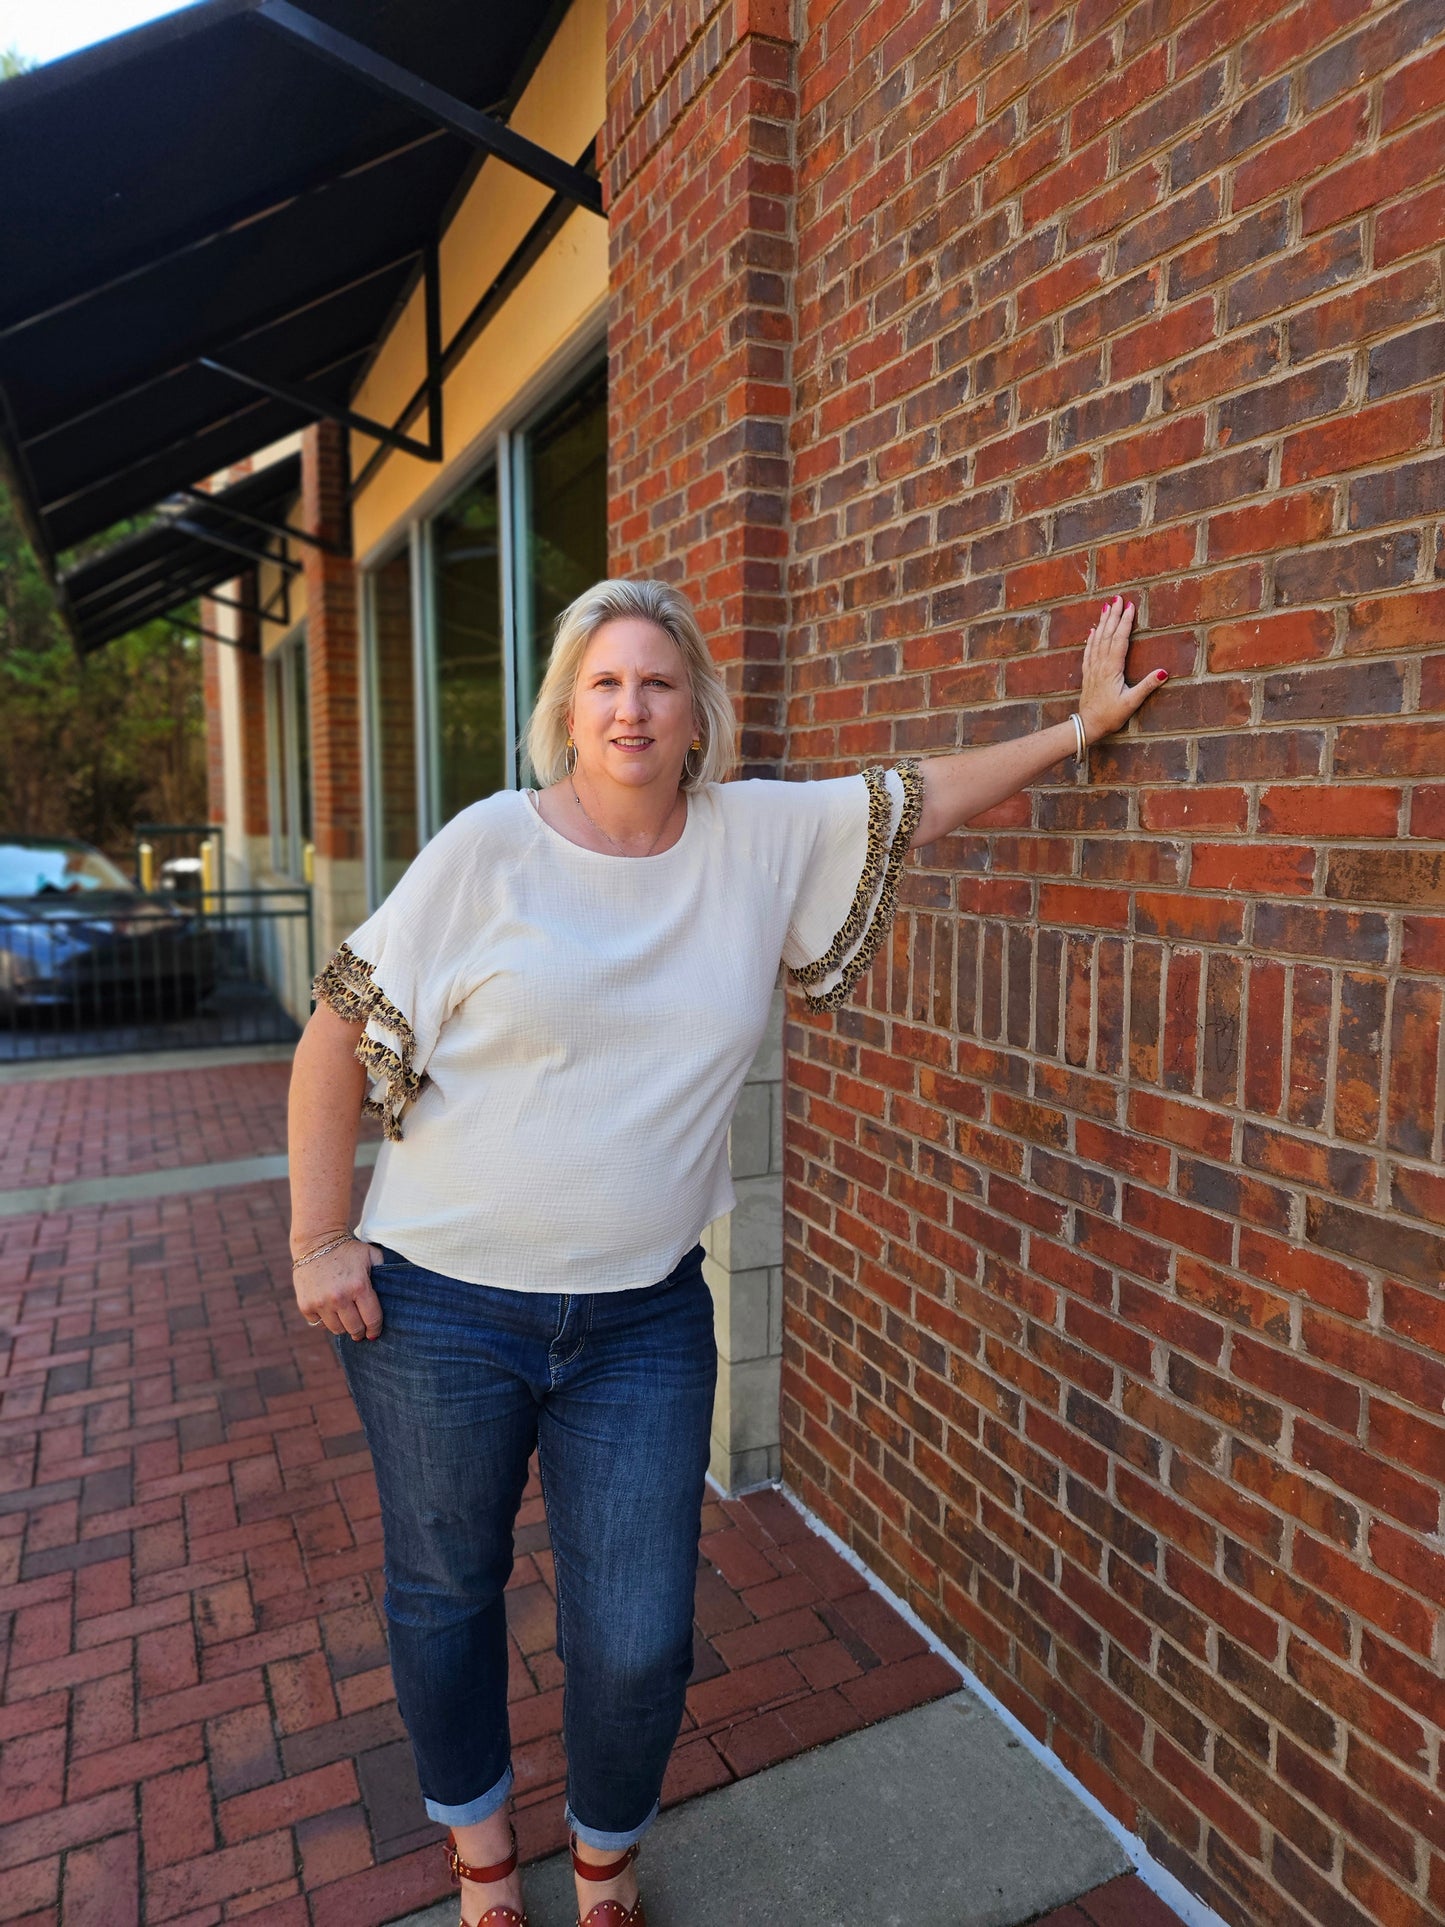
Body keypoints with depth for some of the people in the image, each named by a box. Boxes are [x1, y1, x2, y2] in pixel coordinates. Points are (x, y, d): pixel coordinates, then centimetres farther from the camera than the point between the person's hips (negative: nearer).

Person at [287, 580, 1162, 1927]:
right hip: (440, 1309, -1)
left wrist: (1080, 722, 11)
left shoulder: (762, 839, -1)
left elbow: (924, 798, 10)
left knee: (639, 1639, 8)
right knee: (446, 1592, 19)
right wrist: (318, 1240, -6)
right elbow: (340, 1036, -6)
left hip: (645, 1320, 2)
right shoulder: (488, 847, -10)